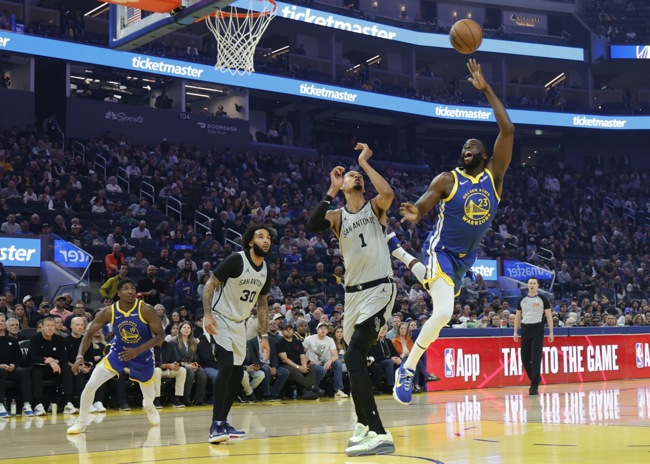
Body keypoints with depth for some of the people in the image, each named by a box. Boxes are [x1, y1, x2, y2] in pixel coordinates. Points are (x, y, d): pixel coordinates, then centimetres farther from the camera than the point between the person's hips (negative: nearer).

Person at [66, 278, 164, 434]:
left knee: (149, 395, 18)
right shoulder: (108, 312, -20)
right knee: (90, 385, -14)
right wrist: (80, 356, -27)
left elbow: (160, 335, -21)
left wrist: (138, 350, -32)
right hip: (118, 352, 1)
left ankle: (149, 406, 58)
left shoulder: (146, 310, -25)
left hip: (142, 355, -1)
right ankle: (81, 422, 6)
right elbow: (89, 334, -12)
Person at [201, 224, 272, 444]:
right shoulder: (236, 260, -17)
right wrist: (207, 315, -29)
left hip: (239, 324, 8)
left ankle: (223, 423, 21)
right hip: (219, 319, -8)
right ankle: (216, 425, -24)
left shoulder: (265, 271, 5)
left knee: (237, 373, 10)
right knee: (226, 366, -23)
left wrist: (264, 336, 11)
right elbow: (210, 284, -17)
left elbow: (262, 304, 15)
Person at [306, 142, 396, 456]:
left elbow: (389, 193, -20)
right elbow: (312, 226, -11)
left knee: (354, 356, -21)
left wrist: (365, 162, -10)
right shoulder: (338, 216, 10)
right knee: (356, 360, 13)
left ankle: (379, 434, -24)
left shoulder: (376, 207, 4)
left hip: (380, 289, -6)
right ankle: (364, 426, 31)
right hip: (353, 292, 6)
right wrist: (331, 190, -7)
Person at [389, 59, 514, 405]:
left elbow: (507, 131, -9)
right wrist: (412, 213, -40)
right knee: (443, 312, -24)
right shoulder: (447, 180, -7)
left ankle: (399, 252, 48)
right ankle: (407, 369, -11)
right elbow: (419, 208, -13)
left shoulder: (494, 176, 0)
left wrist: (486, 89, -11)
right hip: (441, 250, -6)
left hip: (465, 257, 6)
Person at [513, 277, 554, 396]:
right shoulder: (522, 300, 10)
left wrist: (551, 332, -4)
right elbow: (518, 316, 14)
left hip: (537, 329, -4)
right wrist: (515, 332, 8)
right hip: (525, 329, 4)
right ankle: (535, 379, 25)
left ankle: (534, 385, -8)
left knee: (536, 358, -9)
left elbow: (549, 316, 1)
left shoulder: (543, 299, 0)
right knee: (525, 358, 5)